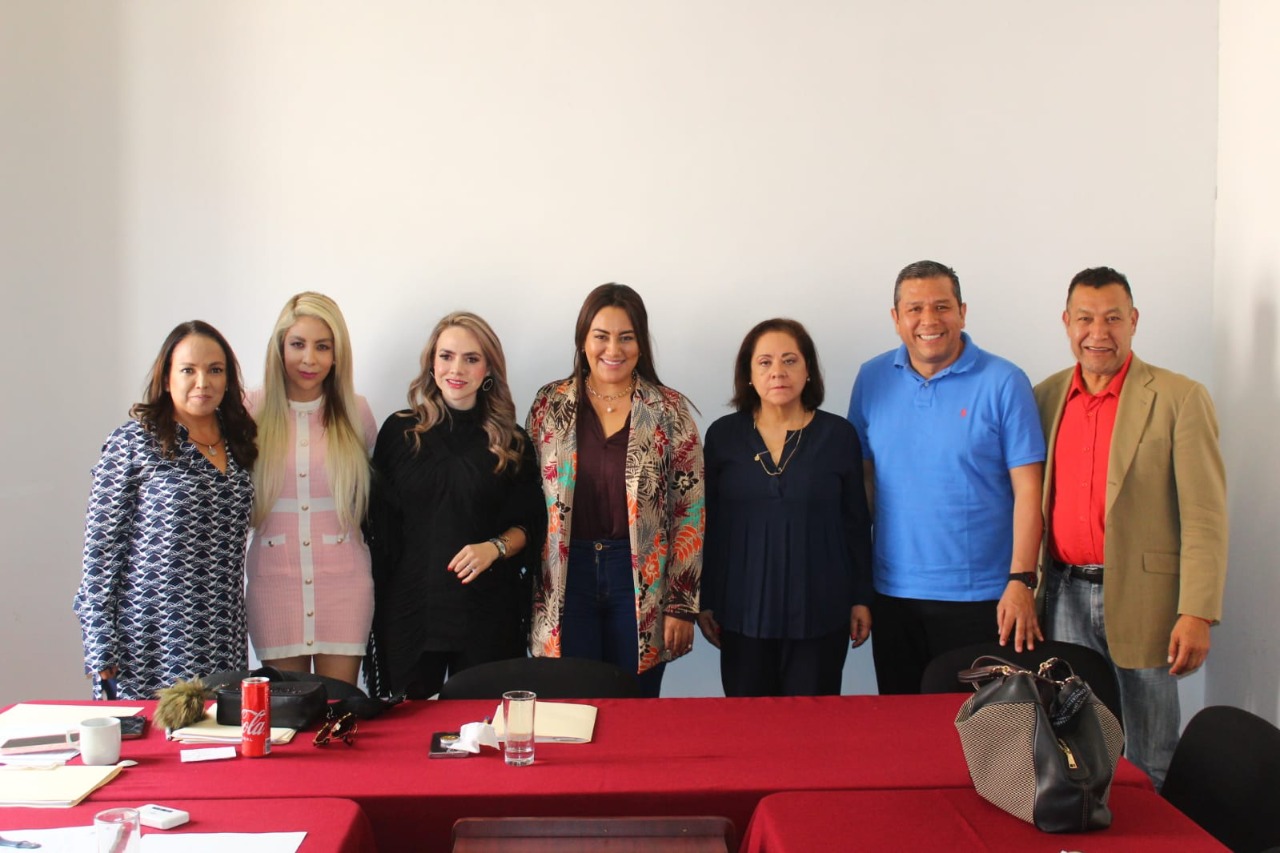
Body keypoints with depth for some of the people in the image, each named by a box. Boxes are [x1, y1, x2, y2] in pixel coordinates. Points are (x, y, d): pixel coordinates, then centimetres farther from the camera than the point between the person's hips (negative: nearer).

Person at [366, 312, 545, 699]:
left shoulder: (511, 442, 5)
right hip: (409, 605, 0)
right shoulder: (400, 431, 4)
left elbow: (530, 525, 7)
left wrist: (494, 548, -12)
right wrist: (379, 601, 1)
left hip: (487, 609, 0)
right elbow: (381, 522, 7)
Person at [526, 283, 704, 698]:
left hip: (643, 580, -1)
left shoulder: (670, 410, -1)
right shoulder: (550, 405, 3)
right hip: (567, 575, 1)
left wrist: (683, 602, -5)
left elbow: (690, 508, -2)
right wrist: (533, 591, 3)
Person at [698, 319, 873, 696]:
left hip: (819, 611, -1)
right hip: (744, 611, 1)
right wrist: (705, 600, 5)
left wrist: (861, 598, 4)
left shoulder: (838, 434, 0)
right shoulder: (723, 435, 2)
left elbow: (856, 523, 5)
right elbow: (707, 524, 6)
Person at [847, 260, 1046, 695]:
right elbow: (863, 476, 8)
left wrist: (1021, 581, -15)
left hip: (980, 594, -3)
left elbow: (1027, 489, -8)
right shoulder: (872, 380, 4)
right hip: (893, 594, 3)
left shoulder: (1003, 382, -6)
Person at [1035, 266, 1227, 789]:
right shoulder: (1046, 397, 9)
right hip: (1065, 595, 4)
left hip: (1140, 597, -3)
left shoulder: (1180, 399, -4)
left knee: (1149, 763, 7)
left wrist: (1197, 614, -15)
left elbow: (1204, 516, -8)